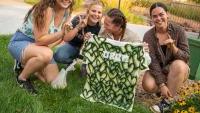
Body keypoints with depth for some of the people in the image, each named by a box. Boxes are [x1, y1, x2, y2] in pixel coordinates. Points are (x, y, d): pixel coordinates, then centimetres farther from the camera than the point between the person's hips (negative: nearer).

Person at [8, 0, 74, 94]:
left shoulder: (67, 12, -5)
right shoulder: (46, 9, -28)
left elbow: (61, 37, 7)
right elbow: (40, 40, -29)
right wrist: (62, 32, -37)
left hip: (39, 48, 7)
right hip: (20, 43, -7)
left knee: (54, 82, -1)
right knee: (46, 54, -40)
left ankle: (26, 64, 20)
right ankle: (22, 77, -10)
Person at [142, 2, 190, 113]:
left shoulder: (178, 31, -15)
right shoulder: (148, 36, -14)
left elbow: (186, 57, -16)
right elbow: (153, 61, -18)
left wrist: (173, 47, -36)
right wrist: (162, 85, -25)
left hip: (177, 70, 0)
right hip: (157, 70, 1)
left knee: (178, 64, -35)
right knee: (148, 86, -28)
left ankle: (166, 101, -22)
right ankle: (172, 89, 6)